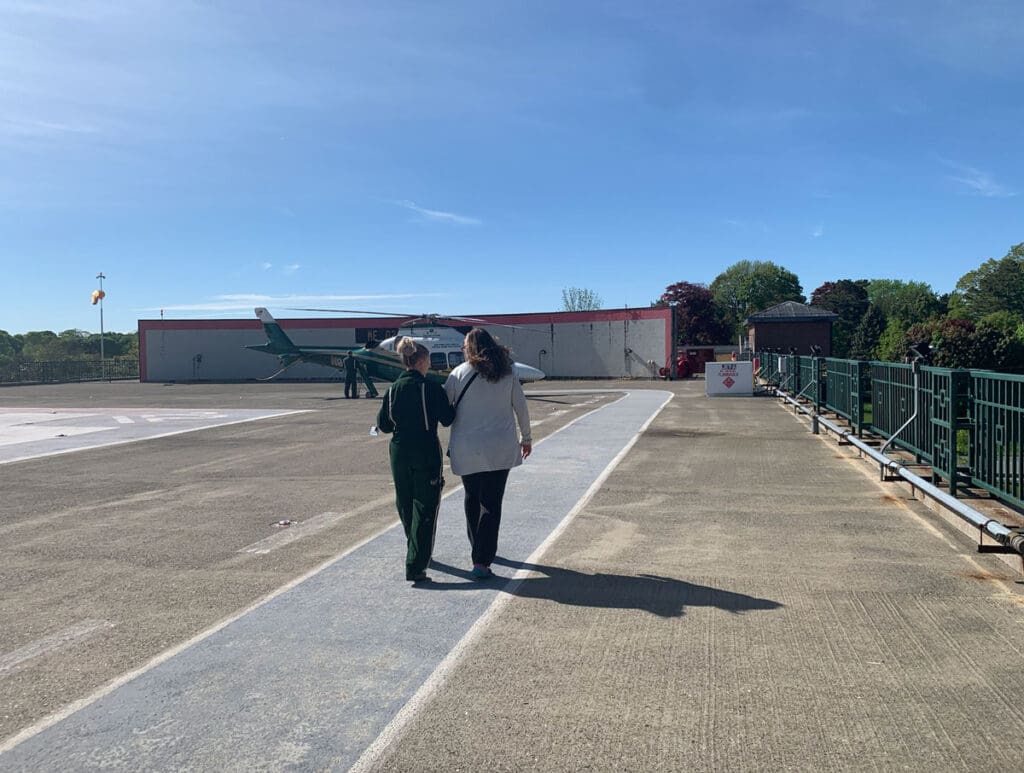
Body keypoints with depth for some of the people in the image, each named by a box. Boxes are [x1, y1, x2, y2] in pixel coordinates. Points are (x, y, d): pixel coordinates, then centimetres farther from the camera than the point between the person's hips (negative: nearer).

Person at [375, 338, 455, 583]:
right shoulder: (431, 388, -12)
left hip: (399, 452, 5)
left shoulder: (393, 389, 2)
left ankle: (416, 552, 39)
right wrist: (453, 405, 13)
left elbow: (383, 424, 6)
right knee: (425, 508, 0)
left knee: (405, 505, 19)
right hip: (426, 454, -5)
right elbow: (447, 419, -7)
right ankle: (415, 566, -6)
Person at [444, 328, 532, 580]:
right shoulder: (507, 373, 1)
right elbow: (521, 406, 5)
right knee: (491, 504, 2)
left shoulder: (459, 374, -3)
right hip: (500, 449, 0)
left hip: (466, 450, 0)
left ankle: (478, 548, 34)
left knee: (472, 500, 20)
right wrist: (526, 437, 18)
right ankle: (482, 561, -6)